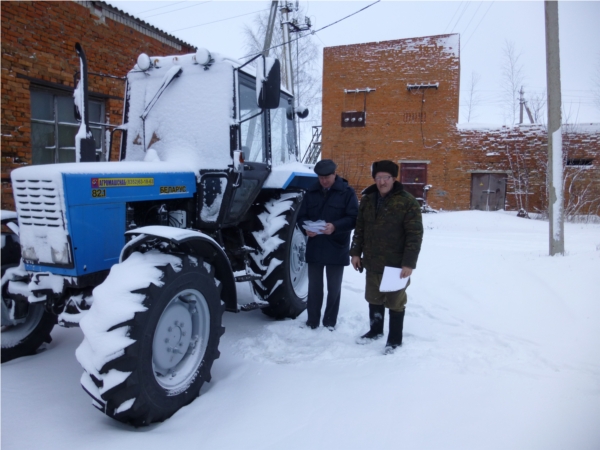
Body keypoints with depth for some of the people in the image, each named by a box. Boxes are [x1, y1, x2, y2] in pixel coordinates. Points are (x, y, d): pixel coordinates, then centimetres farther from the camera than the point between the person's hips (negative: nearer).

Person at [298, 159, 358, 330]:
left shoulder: (347, 192, -4)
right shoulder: (311, 192, 7)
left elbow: (354, 218, -11)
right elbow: (301, 215, 8)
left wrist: (335, 226, -27)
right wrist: (306, 228, -14)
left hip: (337, 249, -3)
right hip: (314, 248, 3)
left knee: (334, 288, 10)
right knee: (314, 286, 11)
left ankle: (330, 322, 24)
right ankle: (312, 321, 24)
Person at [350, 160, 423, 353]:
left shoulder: (407, 202, -13)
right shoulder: (367, 200, 5)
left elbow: (415, 235, -15)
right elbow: (360, 229, 12)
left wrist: (409, 263, -19)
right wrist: (355, 252, 8)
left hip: (396, 264, -5)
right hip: (372, 263, 5)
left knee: (395, 302, 8)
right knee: (374, 299, 19)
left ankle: (395, 338, 23)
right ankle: (375, 330, 38)